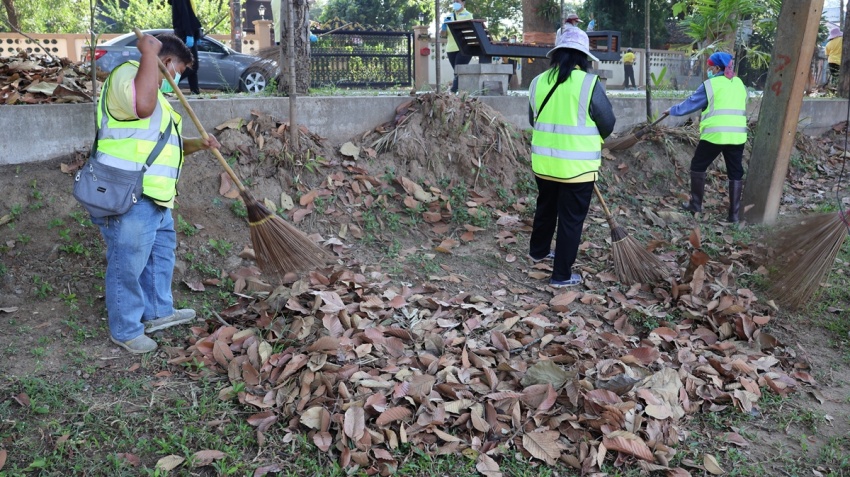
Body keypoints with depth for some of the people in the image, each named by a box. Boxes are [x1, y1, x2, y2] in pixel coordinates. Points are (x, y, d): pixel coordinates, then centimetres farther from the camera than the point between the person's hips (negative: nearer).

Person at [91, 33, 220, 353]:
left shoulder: (156, 93, 23)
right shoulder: (127, 74, -10)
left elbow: (162, 145, 28)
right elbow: (142, 105, -34)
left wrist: (196, 144, 12)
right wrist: (149, 52, -26)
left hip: (154, 196, 11)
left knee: (161, 255, 22)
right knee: (128, 265, 1)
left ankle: (158, 312, 37)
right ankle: (125, 330, 16)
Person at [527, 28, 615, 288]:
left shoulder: (538, 81, 1)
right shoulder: (589, 83, -14)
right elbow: (608, 124, -4)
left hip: (544, 162, 5)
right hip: (577, 166, -5)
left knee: (545, 208, 25)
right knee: (571, 220, 5)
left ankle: (538, 251, 44)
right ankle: (562, 275, 13)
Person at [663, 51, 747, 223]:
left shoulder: (710, 84, -3)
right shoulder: (739, 83, 14)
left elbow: (691, 103, 5)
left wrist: (673, 110, 21)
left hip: (715, 134, -5)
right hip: (737, 135, 5)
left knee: (698, 166, 13)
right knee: (735, 172, 8)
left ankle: (695, 204, 17)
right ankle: (734, 213, 8)